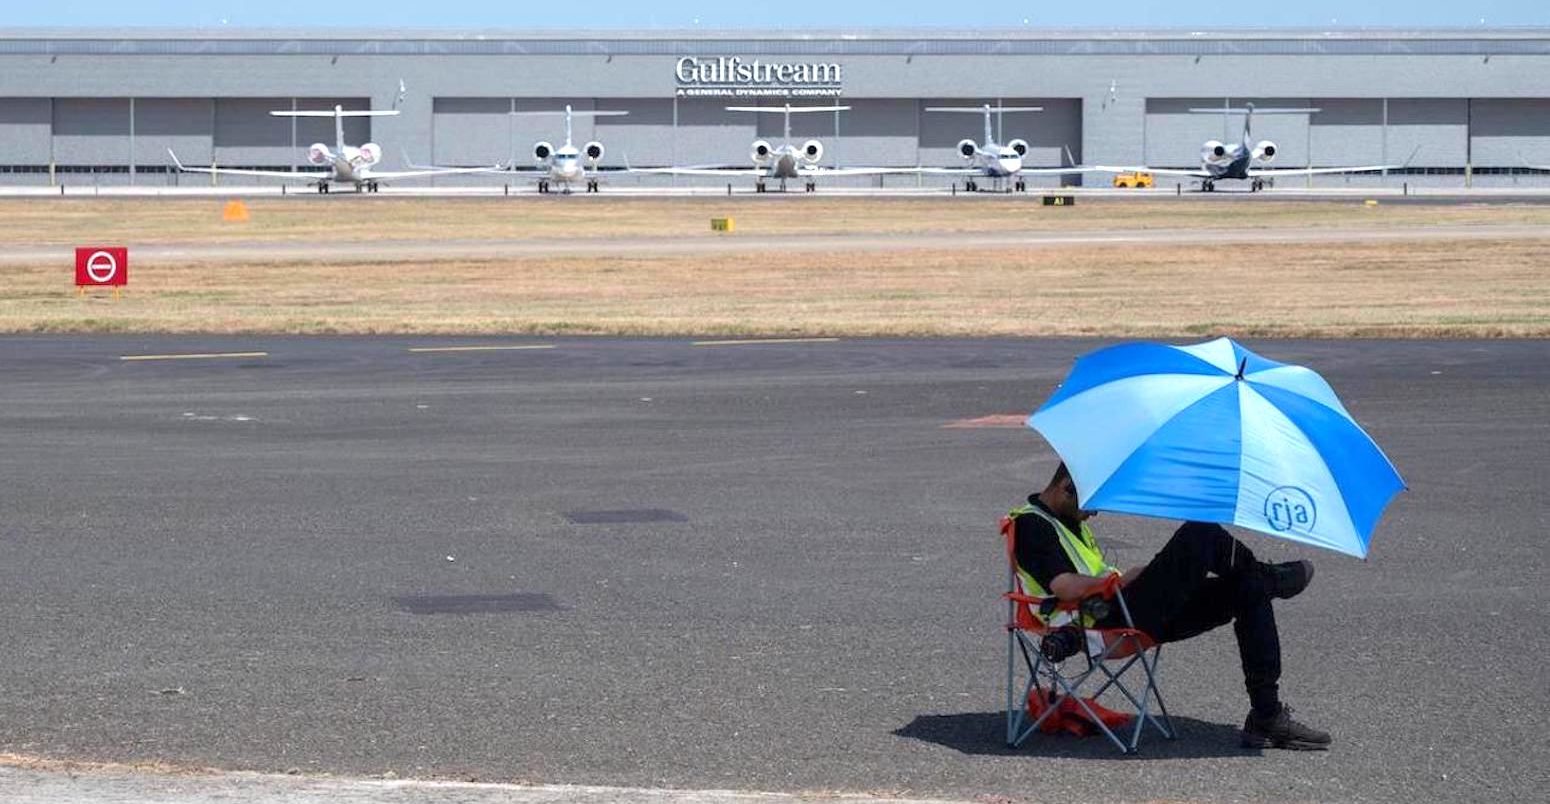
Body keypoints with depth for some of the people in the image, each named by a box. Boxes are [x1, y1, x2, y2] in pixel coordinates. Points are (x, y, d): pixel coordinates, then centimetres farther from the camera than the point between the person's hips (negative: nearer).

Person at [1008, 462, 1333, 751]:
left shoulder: (1074, 523, 26)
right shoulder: (1031, 524, -7)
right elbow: (1066, 588, -20)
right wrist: (1123, 580, -8)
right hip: (1109, 620, -10)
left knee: (1250, 590, 0)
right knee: (1200, 533, -19)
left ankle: (1267, 717, -2)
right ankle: (1269, 576, 13)